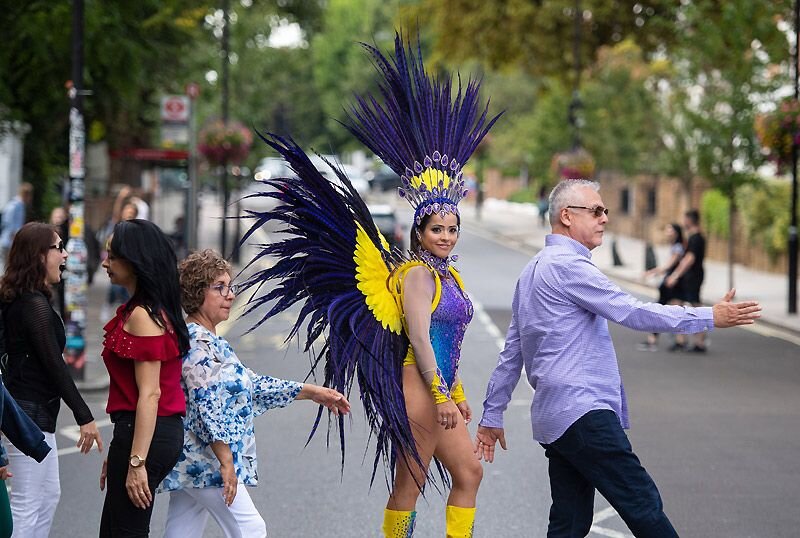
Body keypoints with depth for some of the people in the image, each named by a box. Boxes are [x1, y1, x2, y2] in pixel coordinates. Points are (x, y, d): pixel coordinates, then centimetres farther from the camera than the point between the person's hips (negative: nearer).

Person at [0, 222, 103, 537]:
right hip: (30, 413, -10)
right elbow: (54, 364, -18)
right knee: (28, 503, -6)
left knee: (49, 495, 18)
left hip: (34, 409, 10)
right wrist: (84, 417, -15)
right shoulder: (35, 305, -17)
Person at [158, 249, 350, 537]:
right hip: (205, 461, -10)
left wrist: (311, 392, 20)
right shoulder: (196, 341, -14)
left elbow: (251, 383, 21)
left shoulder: (209, 340, 18)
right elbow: (206, 406, -21)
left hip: (190, 463, 10)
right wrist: (226, 461, -23)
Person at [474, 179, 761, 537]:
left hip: (552, 419, 10)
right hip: (582, 413, -10)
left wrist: (492, 416, 29)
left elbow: (512, 353, 26)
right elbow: (631, 312, -17)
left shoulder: (533, 271, 22)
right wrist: (711, 317, -15)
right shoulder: (566, 264, -10)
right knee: (643, 505, -11)